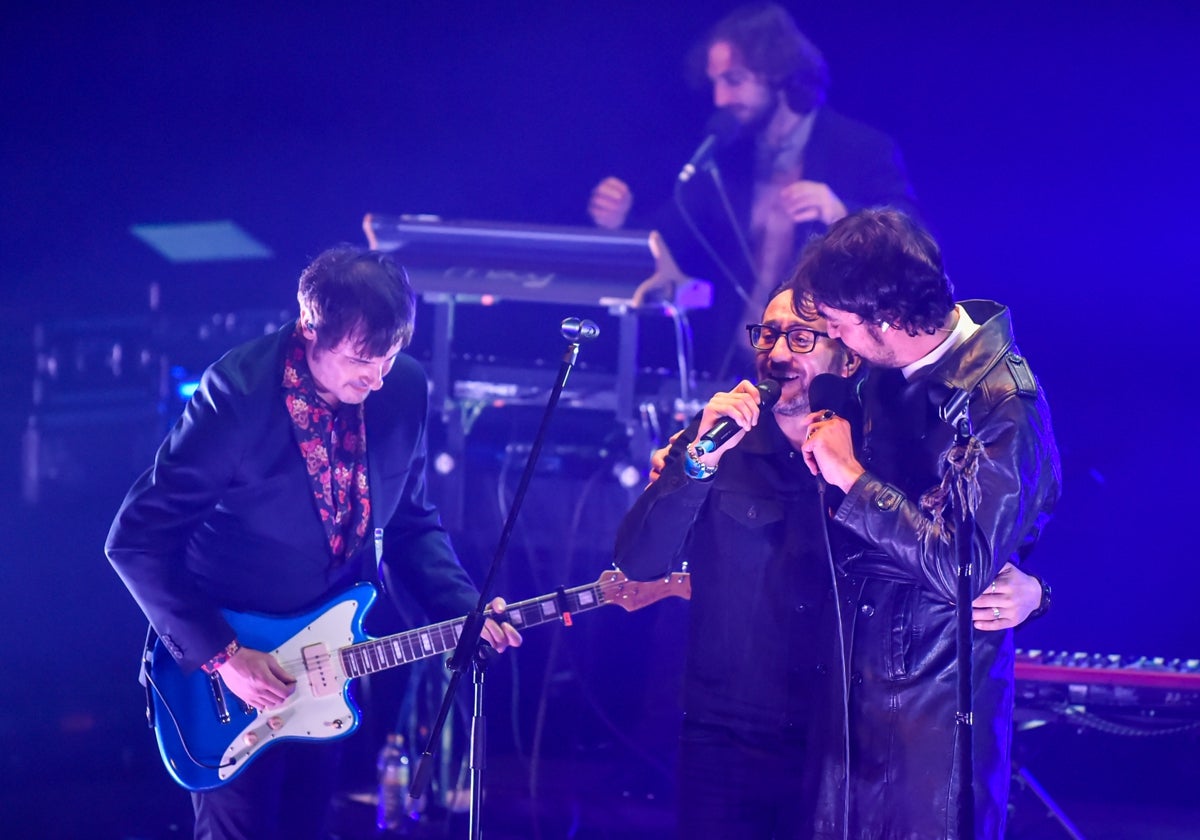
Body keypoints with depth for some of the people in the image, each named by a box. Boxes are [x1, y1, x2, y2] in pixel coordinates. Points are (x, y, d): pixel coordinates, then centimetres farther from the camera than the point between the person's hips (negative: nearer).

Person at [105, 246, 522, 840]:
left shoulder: (403, 388, -8)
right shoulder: (238, 395, -25)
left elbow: (410, 522, 7)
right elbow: (136, 540, -22)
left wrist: (464, 609, -9)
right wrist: (220, 653, -23)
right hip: (229, 662, -5)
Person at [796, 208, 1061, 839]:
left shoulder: (1001, 402, -20)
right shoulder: (885, 373, 5)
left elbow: (965, 569, -26)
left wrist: (851, 477, -18)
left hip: (939, 695, -7)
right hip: (863, 677, 7)